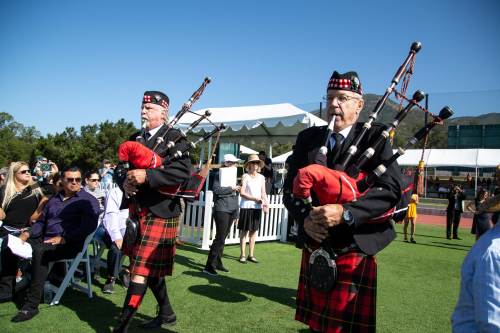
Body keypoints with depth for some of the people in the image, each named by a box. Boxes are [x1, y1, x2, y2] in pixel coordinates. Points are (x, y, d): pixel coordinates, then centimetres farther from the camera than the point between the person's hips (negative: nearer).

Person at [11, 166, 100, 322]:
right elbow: (41, 221, 24)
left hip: (69, 245, -7)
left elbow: (89, 225, -14)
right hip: (45, 240, 7)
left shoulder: (88, 200, -2)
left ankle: (32, 305, -28)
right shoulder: (54, 199, 21)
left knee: (39, 251, -33)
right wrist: (28, 233, 3)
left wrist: (64, 238, -22)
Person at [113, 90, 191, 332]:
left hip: (159, 213, -7)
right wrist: (125, 182, -6)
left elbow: (183, 171, -21)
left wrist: (146, 175, -27)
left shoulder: (175, 138, -7)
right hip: (137, 211, 8)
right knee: (150, 269, 17)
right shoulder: (136, 138, 14)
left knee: (141, 270, -6)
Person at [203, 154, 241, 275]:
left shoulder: (233, 175, 18)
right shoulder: (219, 174, -6)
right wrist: (230, 188, -15)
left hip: (231, 210, 8)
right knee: (220, 238, -8)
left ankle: (217, 263, 21)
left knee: (222, 238, 12)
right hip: (222, 210, -8)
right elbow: (216, 189, -20)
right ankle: (209, 265, -2)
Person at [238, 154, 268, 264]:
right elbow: (242, 193, -10)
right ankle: (242, 255, 9)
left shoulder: (261, 177, 10)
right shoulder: (245, 176, -3)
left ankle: (251, 255, 17)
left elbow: (263, 193, 10)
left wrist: (265, 203, -8)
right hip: (246, 206, -4)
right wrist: (256, 199, -16)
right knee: (244, 231, 1)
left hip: (257, 207, 4)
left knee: (254, 231, 9)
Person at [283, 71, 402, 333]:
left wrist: (344, 213, -26)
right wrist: (304, 218, -12)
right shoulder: (307, 138, 7)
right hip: (313, 250, 4)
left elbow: (391, 189, -15)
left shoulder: (375, 137, -4)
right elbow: (290, 188, 7)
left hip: (354, 251, -4)